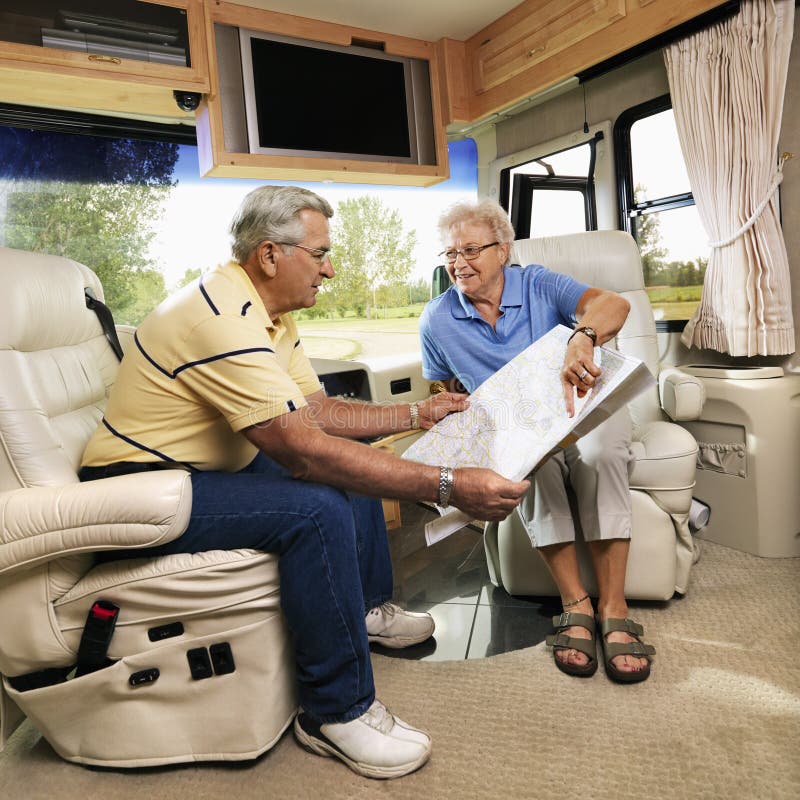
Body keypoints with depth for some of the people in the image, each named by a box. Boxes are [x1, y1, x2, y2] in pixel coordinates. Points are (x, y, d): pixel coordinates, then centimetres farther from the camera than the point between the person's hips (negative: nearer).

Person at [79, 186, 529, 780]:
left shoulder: (270, 313, 5)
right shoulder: (223, 317, -28)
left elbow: (318, 410, 7)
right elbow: (303, 448, -36)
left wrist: (416, 415, 1)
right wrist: (448, 487, -37)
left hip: (209, 467, 10)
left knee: (355, 467, 11)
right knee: (318, 508, -30)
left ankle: (368, 609, 27)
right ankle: (337, 712, -13)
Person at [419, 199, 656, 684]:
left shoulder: (538, 285, -3)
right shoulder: (437, 321, 3)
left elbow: (614, 304, -21)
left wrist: (583, 338, -44)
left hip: (582, 410, 0)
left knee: (600, 451, -34)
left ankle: (613, 608, -27)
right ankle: (575, 605, -27)